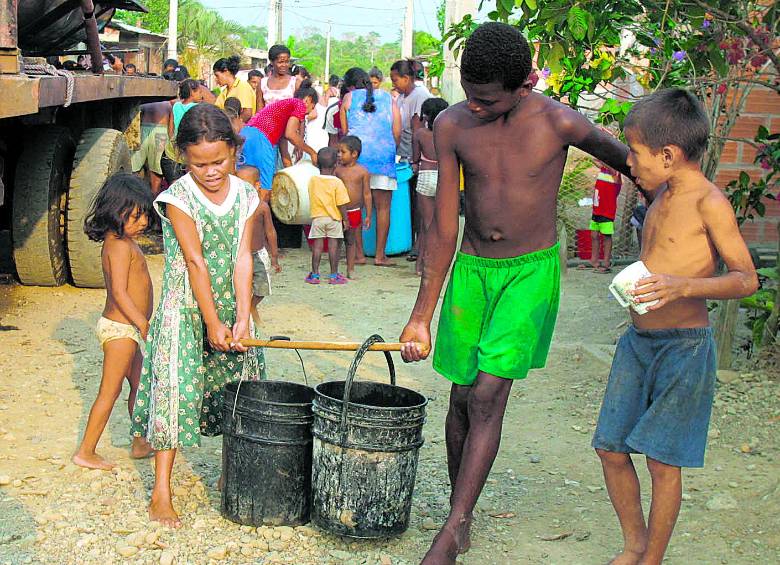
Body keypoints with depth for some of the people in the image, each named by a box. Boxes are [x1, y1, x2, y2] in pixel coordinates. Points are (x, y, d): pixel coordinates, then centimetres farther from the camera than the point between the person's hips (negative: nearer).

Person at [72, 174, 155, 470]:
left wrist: (140, 324, 17)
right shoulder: (121, 246, -20)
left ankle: (140, 443, 30)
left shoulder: (119, 241, 10)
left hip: (127, 329, 10)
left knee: (139, 385, 19)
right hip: (120, 329, -10)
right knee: (110, 392, -3)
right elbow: (120, 293, -25)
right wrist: (144, 324, -22)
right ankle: (85, 452, 5)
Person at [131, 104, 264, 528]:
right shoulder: (179, 198, -14)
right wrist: (213, 323, -16)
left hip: (229, 308, 5)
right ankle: (161, 493, 0)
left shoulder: (246, 197, -1)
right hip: (186, 311, -4)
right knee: (176, 392, -6)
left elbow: (242, 258, -5)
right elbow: (195, 262, -16)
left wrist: (242, 319, -12)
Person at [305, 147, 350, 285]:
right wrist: (345, 219, -4)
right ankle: (333, 275, 9)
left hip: (317, 218, 2)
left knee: (317, 245, 7)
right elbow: (341, 204, -12)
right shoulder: (337, 183, -13)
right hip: (334, 218, -2)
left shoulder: (312, 181, -2)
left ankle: (315, 275, 10)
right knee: (333, 245, 4)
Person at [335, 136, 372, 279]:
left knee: (350, 240, 10)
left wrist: (368, 216, 0)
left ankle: (350, 269, 18)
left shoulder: (363, 171, -4)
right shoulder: (337, 169, 0)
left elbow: (367, 194, 0)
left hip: (354, 211, -1)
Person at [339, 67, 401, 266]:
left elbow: (344, 132, 9)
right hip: (383, 157, 0)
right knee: (383, 207, 4)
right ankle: (380, 255, 4)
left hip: (356, 155, 0)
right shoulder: (388, 98, 14)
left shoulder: (349, 98, 10)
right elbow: (397, 133, 7)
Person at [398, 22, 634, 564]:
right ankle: (461, 518, 24)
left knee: (487, 396, -12)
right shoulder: (452, 125, -9)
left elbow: (622, 157, 5)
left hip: (531, 270, -3)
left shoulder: (559, 123, -18)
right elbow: (443, 230, -4)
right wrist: (421, 317, -4)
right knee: (462, 396, 7)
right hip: (471, 269, 3)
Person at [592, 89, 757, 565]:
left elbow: (747, 278, -17)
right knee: (611, 448, 8)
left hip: (683, 346, -8)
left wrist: (684, 286, -31)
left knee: (663, 461, -1)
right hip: (638, 341, 8)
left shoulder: (709, 202, -13)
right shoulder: (661, 196, 11)